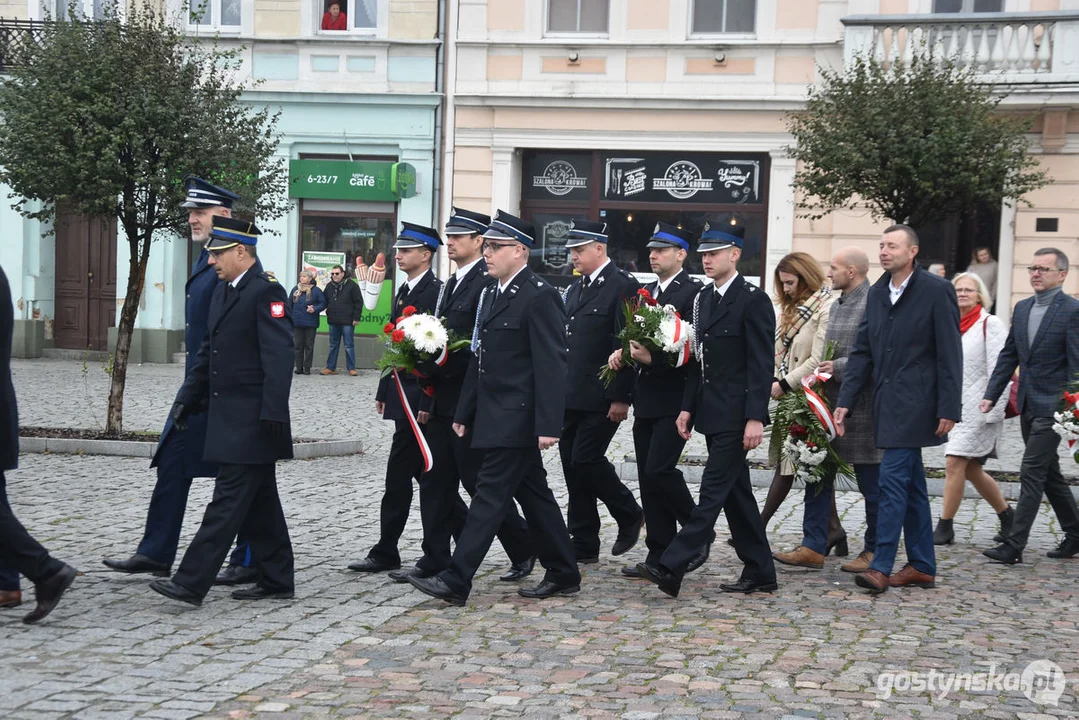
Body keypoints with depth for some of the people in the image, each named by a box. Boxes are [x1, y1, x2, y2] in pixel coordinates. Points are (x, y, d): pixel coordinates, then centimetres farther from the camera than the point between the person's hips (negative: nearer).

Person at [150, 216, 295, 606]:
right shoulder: (223, 291, 15)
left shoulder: (267, 291, -14)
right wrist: (188, 397, 17)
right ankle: (276, 580, 22)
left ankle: (191, 583, -7)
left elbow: (279, 355, -20)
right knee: (259, 502, 14)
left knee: (228, 501, -7)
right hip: (228, 417, 10)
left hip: (251, 421, -10)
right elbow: (208, 350, 21)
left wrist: (272, 413, -24)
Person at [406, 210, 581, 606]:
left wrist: (548, 425, -23)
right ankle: (562, 574, 23)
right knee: (533, 494, 14)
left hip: (517, 419, -9)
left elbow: (551, 365, -18)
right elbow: (480, 359, 19)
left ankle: (456, 581, -6)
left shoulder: (539, 297, -13)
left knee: (491, 492, -8)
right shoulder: (491, 295, 15)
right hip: (495, 417, 9)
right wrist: (464, 412, 17)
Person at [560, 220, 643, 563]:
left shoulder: (623, 287, -10)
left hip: (602, 399, -8)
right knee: (572, 464, 7)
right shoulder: (575, 288, 16)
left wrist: (621, 398, -18)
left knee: (586, 460, -10)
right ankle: (583, 545, 15)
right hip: (571, 396, 8)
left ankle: (629, 514, 14)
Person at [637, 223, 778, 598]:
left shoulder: (754, 300, -10)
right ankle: (760, 573, 20)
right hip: (711, 412, 9)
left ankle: (670, 568, -14)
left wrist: (755, 418, -19)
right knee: (736, 493, 12)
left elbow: (761, 364, -14)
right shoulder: (702, 299, 14)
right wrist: (688, 407, 12)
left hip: (736, 415, -9)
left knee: (713, 490, -9)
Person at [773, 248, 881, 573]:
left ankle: (874, 551, 14)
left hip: (860, 408, -9)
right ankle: (813, 547, 11)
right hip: (829, 402, 9)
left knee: (871, 484, 4)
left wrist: (839, 367, -19)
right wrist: (822, 371, 9)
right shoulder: (836, 306, 16)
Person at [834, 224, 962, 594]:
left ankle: (881, 566, -10)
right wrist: (845, 400, 5)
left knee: (893, 478, -12)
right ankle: (922, 566, 19)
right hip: (888, 403, 7)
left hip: (915, 404, -7)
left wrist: (949, 409, -13)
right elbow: (862, 352, 12)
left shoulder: (936, 290, -8)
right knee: (910, 483, 12)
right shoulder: (877, 293, 12)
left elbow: (949, 354, -9)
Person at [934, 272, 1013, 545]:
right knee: (972, 470, 11)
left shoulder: (990, 324, -7)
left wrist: (994, 409, -17)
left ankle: (944, 528, -5)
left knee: (954, 463, -12)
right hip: (956, 407, 7)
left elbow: (999, 369, -12)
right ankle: (1008, 515, 28)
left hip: (979, 407, -7)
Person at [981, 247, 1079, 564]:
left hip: (1052, 407, -8)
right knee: (1049, 474, 16)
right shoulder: (1022, 308, 11)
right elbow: (1008, 356, 14)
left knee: (1031, 473, -9)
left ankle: (1013, 546, -7)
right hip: (1028, 405, 8)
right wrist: (991, 395, 7)